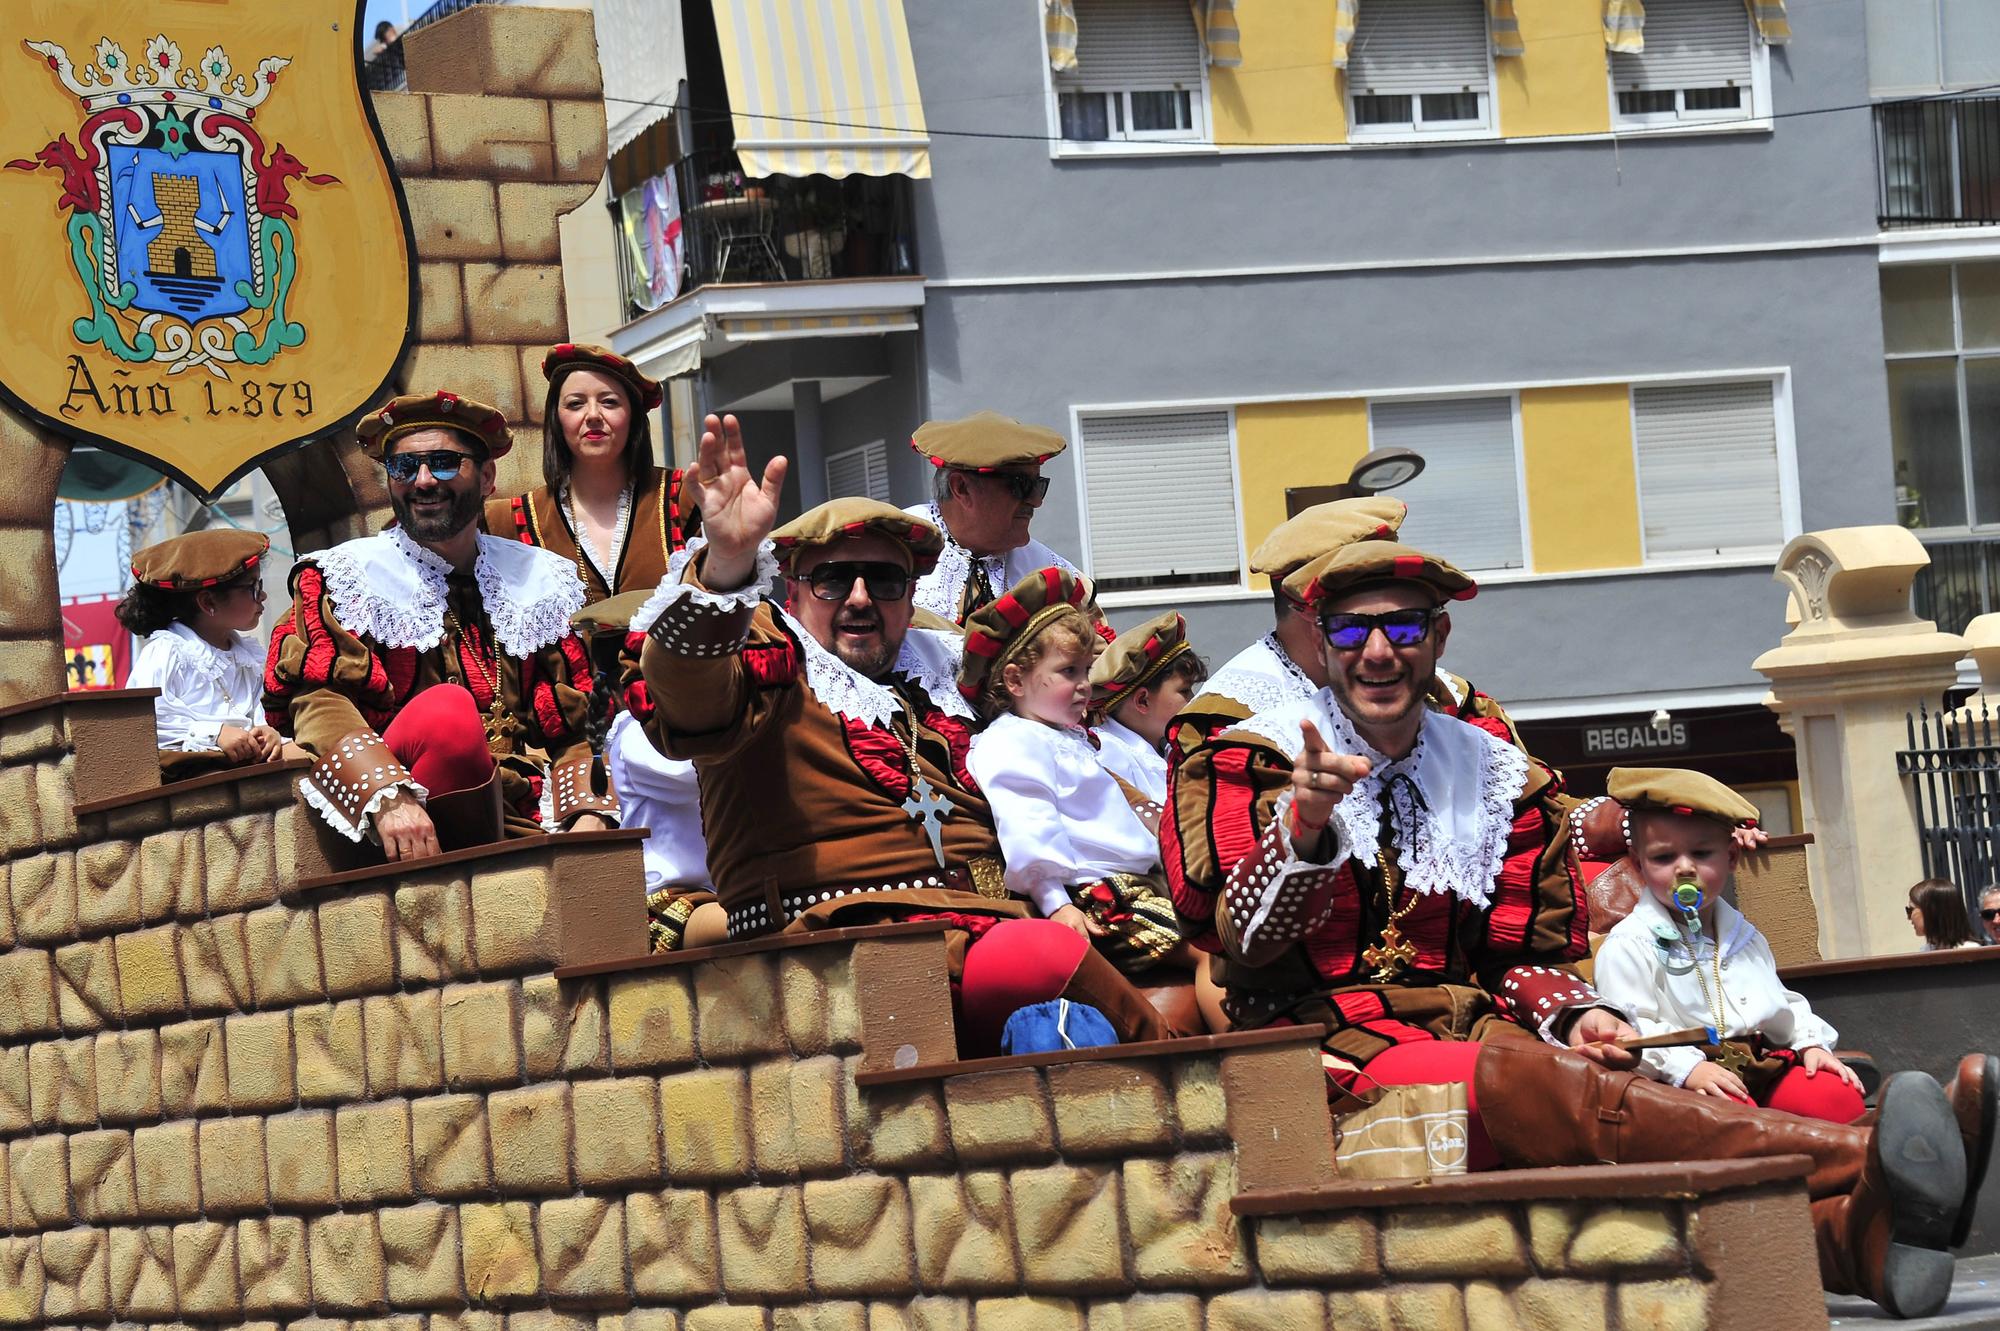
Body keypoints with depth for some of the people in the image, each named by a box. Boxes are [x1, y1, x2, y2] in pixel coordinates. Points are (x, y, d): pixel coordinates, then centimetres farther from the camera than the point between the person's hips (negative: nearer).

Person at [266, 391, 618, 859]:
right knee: (447, 711, -34)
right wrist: (387, 797, -26)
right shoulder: (346, 579, 9)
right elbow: (317, 705, -6)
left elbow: (576, 723, 13)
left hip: (526, 812, 2)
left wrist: (588, 818, -9)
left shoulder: (540, 580, 19)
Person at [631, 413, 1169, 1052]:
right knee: (1045, 960, -34)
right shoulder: (772, 668, 7)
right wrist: (726, 565, -34)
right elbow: (691, 692, -16)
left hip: (981, 925, 7)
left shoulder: (939, 674, 26)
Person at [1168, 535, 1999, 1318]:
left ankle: (1849, 1229, -60)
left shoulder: (1494, 775, 18)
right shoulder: (1247, 763, 6)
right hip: (1330, 1055, -4)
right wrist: (1305, 822, -27)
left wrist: (1573, 1019, -4)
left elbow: (1523, 956, 19)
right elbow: (1243, 937, -8)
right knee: (1526, 1085, -35)